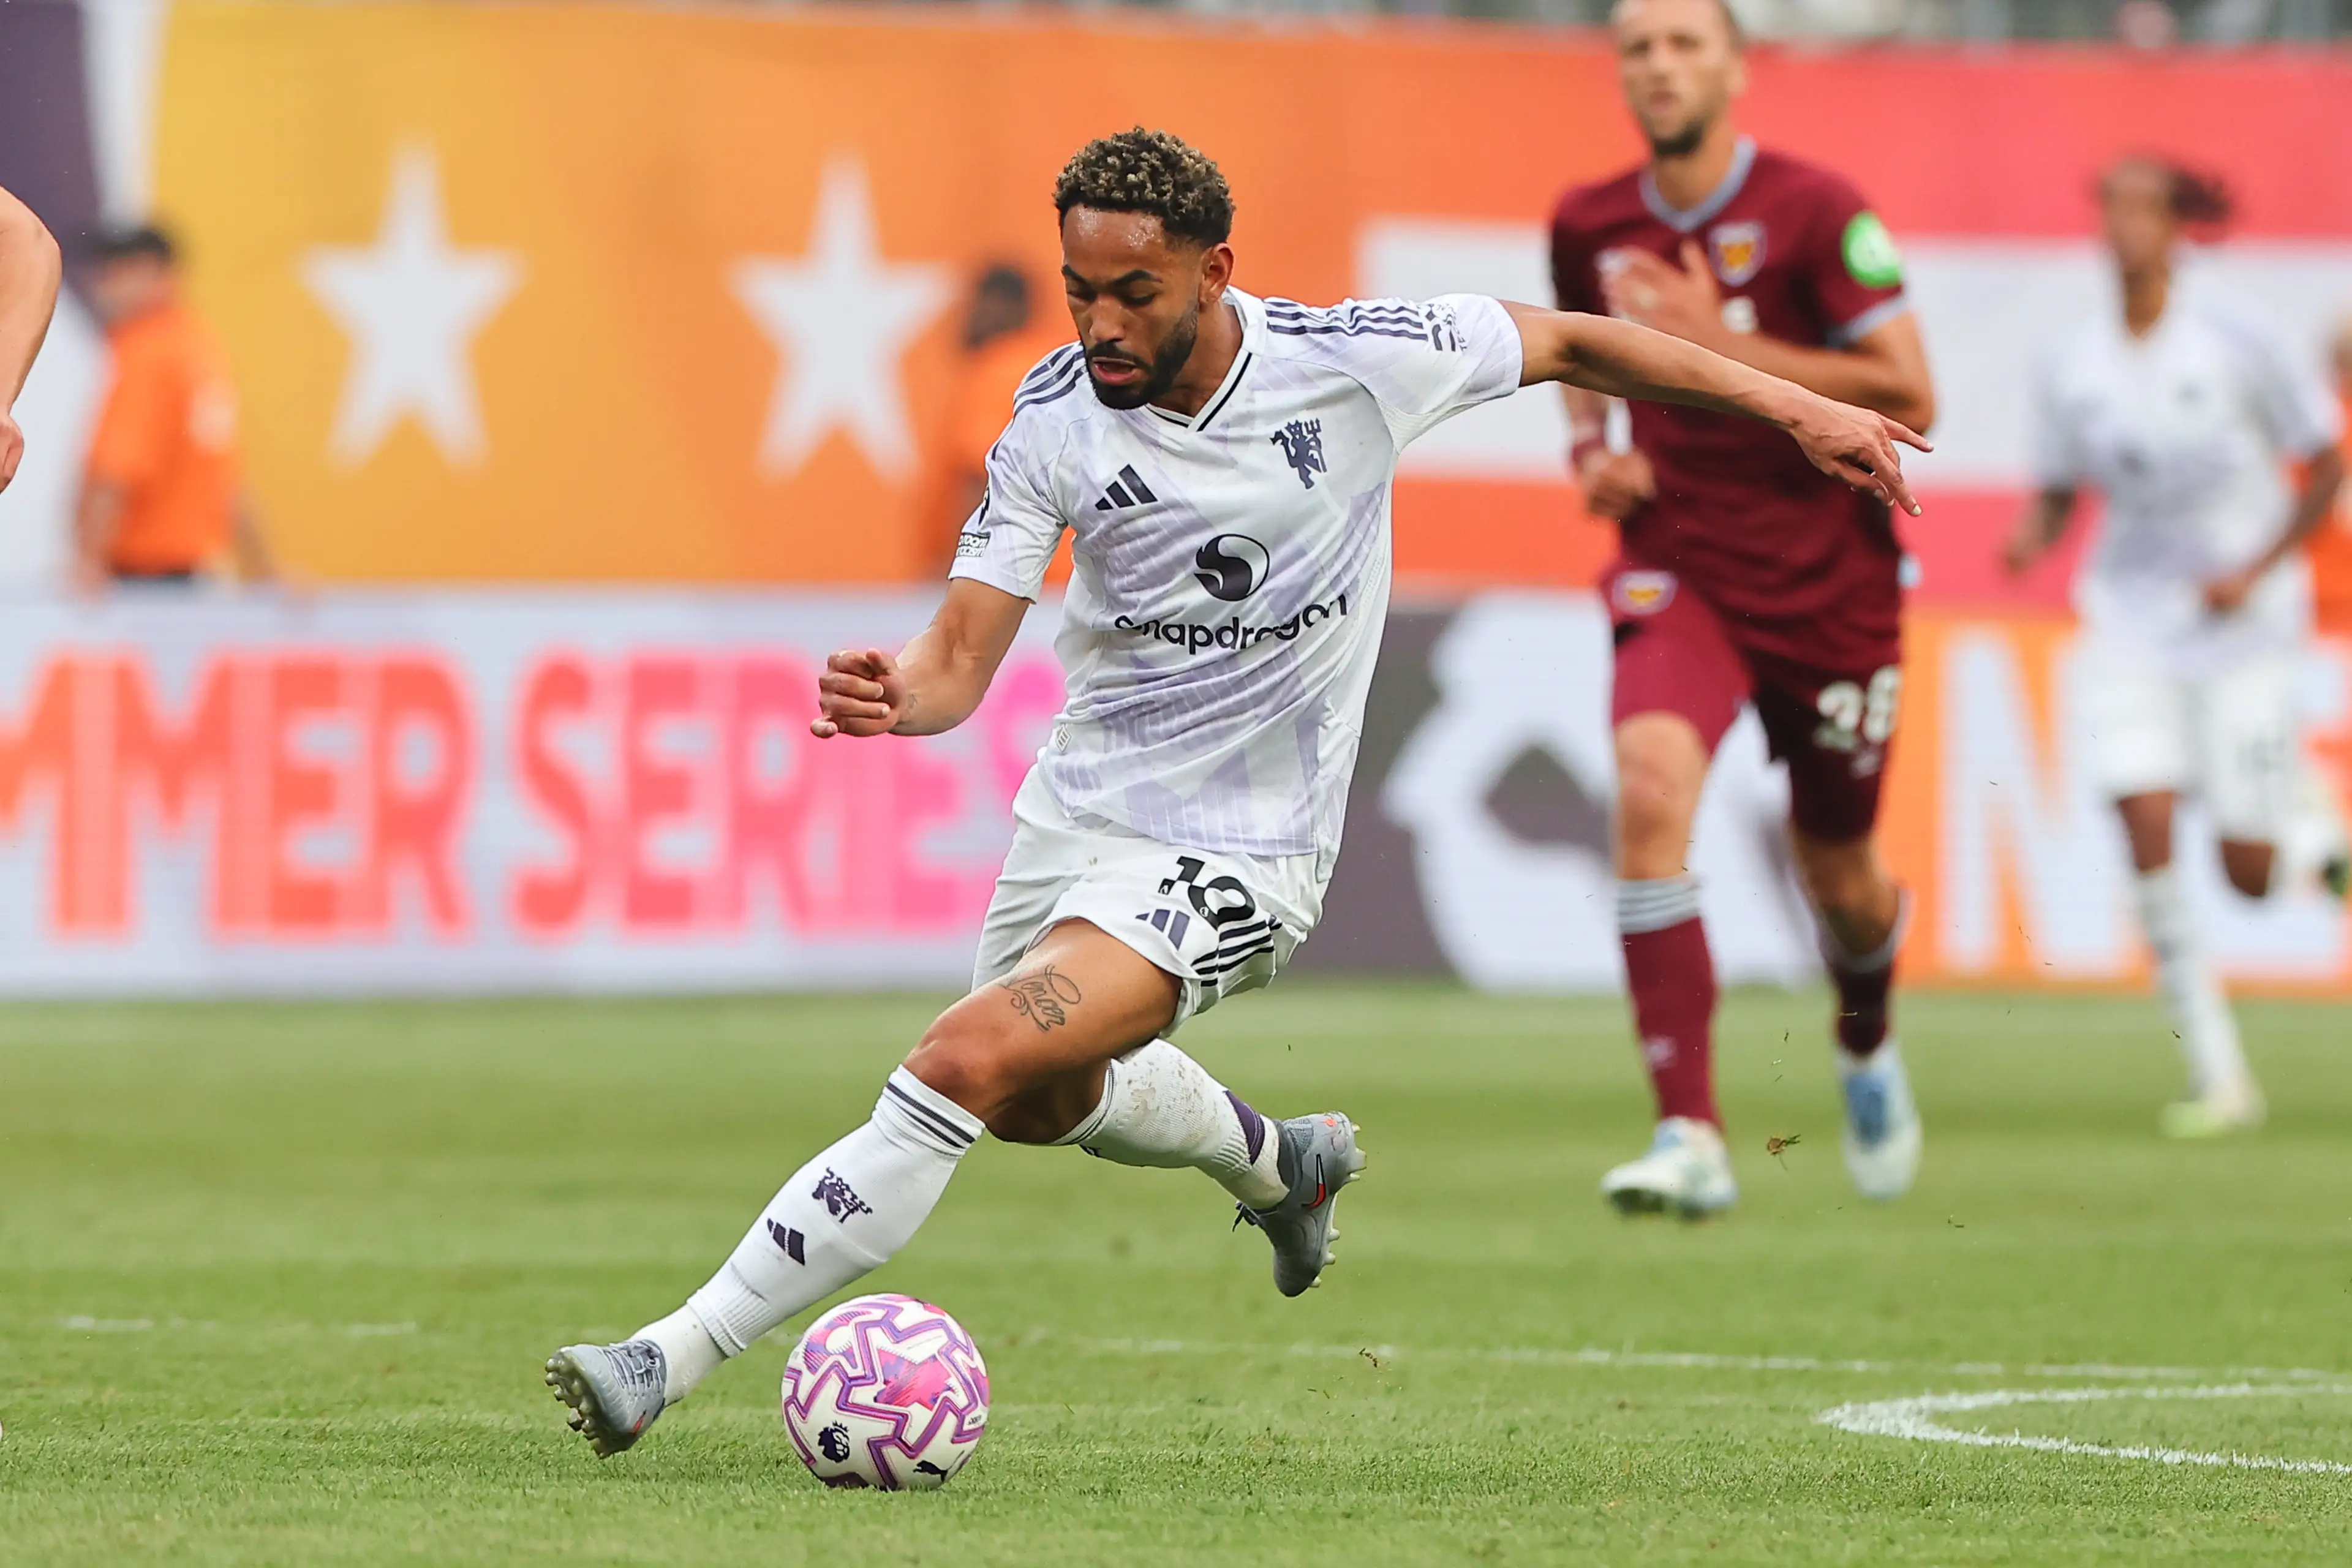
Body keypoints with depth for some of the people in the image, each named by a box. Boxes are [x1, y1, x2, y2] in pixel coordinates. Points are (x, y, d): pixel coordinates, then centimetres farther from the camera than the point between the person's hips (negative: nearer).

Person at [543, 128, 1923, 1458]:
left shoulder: (1351, 361, -18)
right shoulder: (1056, 418, -12)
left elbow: (1567, 345, -1)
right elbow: (963, 658, -12)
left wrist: (1794, 407, 3)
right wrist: (893, 695, -37)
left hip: (1235, 852, -5)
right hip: (1081, 807, 5)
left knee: (968, 1065, -24)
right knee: (1047, 1098, 28)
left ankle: (670, 1365, -22)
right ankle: (1277, 1162, 59)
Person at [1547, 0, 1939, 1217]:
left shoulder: (1815, 212, -12)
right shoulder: (1588, 227, 1)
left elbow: (1909, 397, -16)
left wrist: (1723, 344, -22)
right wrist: (1589, 450, 1)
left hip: (1829, 579, -2)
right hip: (1678, 568, 2)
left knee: (1838, 879, 10)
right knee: (1649, 785, -27)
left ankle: (1865, 1045, 49)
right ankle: (1689, 1138, -29)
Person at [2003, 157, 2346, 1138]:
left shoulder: (2236, 339, -9)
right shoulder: (2072, 366, 0)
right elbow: (2058, 492, 11)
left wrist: (2255, 570, -12)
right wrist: (2032, 540, -12)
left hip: (2244, 623, -2)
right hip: (2132, 618, 2)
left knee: (2249, 874, -4)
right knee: (2146, 827, -16)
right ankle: (2218, 1074, -9)